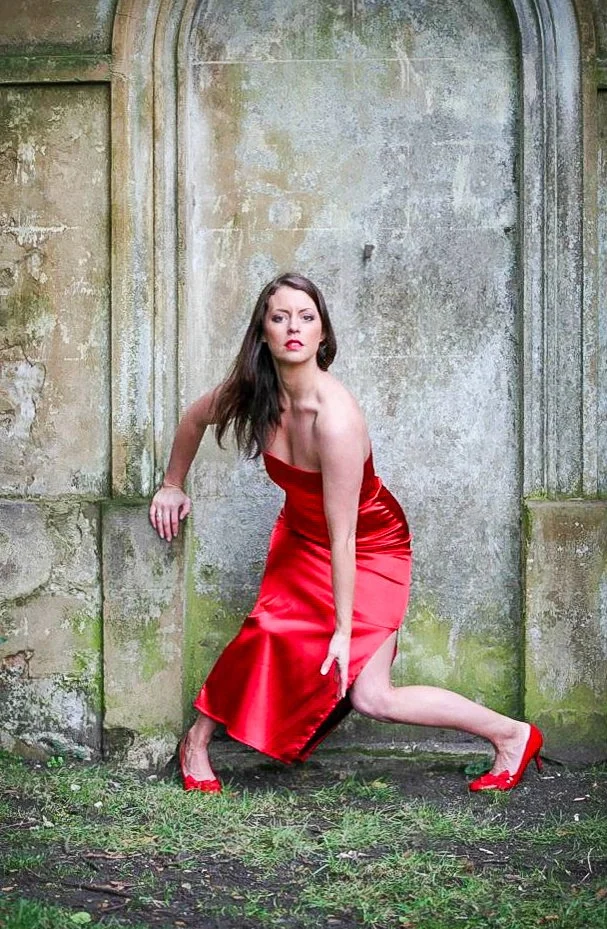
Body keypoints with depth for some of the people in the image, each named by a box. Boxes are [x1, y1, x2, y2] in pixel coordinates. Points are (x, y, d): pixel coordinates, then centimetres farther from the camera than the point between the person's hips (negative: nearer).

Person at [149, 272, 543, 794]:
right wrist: (173, 486, 15)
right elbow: (196, 418, 10)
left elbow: (342, 537, -30)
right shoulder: (252, 392, -15)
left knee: (369, 697, -11)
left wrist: (344, 629, -25)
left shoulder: (335, 417, -35)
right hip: (301, 535, 5)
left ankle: (513, 735, 6)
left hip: (369, 549, -5)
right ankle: (196, 742, 6)